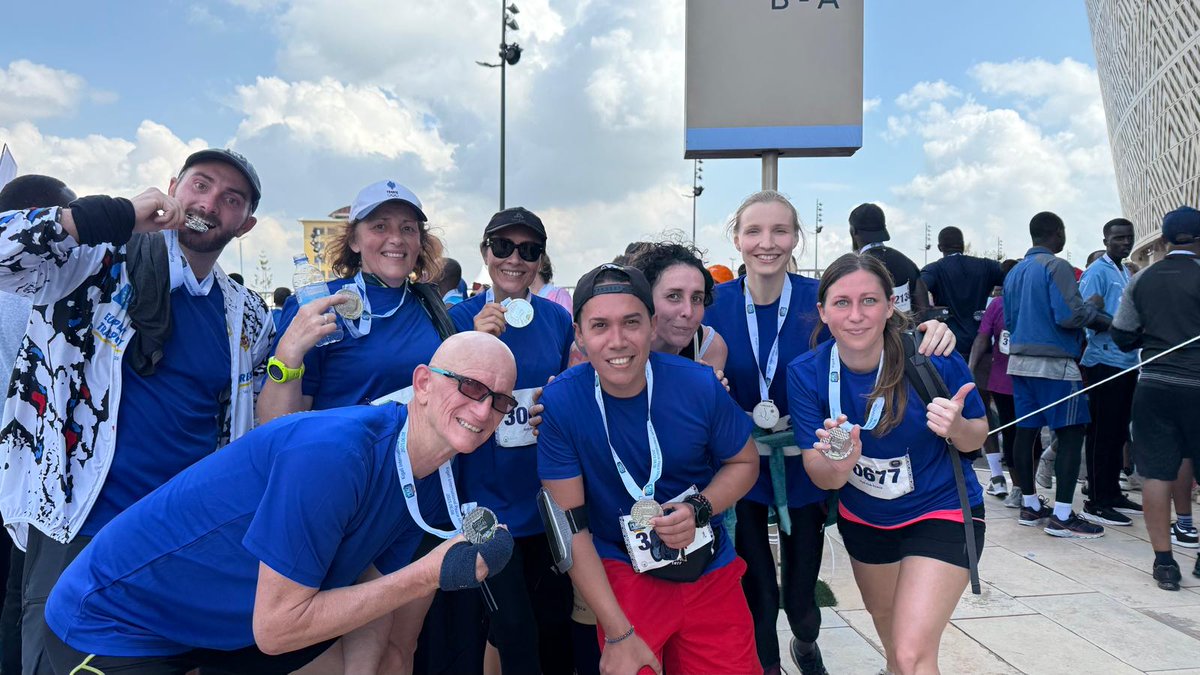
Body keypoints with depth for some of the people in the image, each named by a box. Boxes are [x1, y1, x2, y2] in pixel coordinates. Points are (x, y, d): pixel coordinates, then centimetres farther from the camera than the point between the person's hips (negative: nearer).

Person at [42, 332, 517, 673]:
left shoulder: (432, 481, -7)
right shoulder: (332, 452, -32)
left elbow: (371, 602, 2)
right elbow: (276, 628, -27)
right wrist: (430, 574, -30)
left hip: (226, 624, 7)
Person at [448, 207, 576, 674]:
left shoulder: (558, 319, 2)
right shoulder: (461, 319, -7)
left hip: (550, 500, 3)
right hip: (491, 505, -3)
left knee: (556, 625, 16)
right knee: (514, 634, 4)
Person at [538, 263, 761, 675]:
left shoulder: (699, 385, -15)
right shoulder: (560, 402, -18)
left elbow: (744, 462, 3)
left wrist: (699, 510, -18)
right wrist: (618, 633, -15)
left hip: (709, 569, 2)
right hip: (619, 571, -2)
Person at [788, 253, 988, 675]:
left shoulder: (934, 360, -26)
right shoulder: (806, 373, -20)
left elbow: (978, 437, -9)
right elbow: (821, 477, -18)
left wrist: (956, 426, -32)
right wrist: (839, 465, -41)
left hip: (941, 513, -3)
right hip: (863, 520, 4)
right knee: (886, 623, 28)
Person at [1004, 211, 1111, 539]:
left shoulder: (1014, 273, 15)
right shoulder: (1056, 266, -10)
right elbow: (1069, 316, -18)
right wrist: (1093, 306, 0)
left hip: (1019, 360, 8)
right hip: (1054, 363, -8)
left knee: (1026, 431, 10)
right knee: (1071, 434, -3)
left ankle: (1030, 506, 18)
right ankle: (1061, 516, -4)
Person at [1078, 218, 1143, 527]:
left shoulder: (1126, 274, 18)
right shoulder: (1096, 272, -8)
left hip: (1126, 363, 8)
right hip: (1104, 364, -8)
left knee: (1118, 432, 14)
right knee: (1102, 434, -5)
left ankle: (1112, 494, 24)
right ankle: (1096, 502, 2)